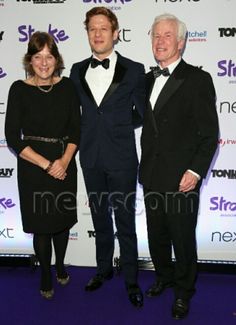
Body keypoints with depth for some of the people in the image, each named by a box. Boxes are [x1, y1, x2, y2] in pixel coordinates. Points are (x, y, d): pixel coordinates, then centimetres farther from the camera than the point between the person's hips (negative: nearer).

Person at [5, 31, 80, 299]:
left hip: (64, 165, 2)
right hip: (33, 168, -2)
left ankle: (60, 266, 40)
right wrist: (46, 164, -14)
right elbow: (13, 138, -10)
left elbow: (76, 129, 1)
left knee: (63, 221, 15)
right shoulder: (19, 89, -8)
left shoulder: (67, 86, -1)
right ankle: (46, 275, 33)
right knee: (41, 226, 9)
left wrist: (64, 161, -13)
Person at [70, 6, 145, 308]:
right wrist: (94, 128, 5)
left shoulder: (134, 70, -4)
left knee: (125, 222, 6)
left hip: (121, 158, -3)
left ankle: (131, 280, 23)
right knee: (100, 218, 17)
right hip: (91, 157, 4)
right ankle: (103, 269, 36)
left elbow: (141, 113, 4)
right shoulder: (78, 70, 6)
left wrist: (118, 126, 5)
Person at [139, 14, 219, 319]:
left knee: (183, 238, 8)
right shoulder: (148, 78, 11)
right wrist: (145, 165, 9)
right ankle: (163, 276, 42)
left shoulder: (198, 79, -7)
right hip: (152, 176, 6)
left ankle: (183, 291, 30)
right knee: (156, 235, 19)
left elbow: (209, 133, -9)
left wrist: (196, 171, -17)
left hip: (181, 178, -5)